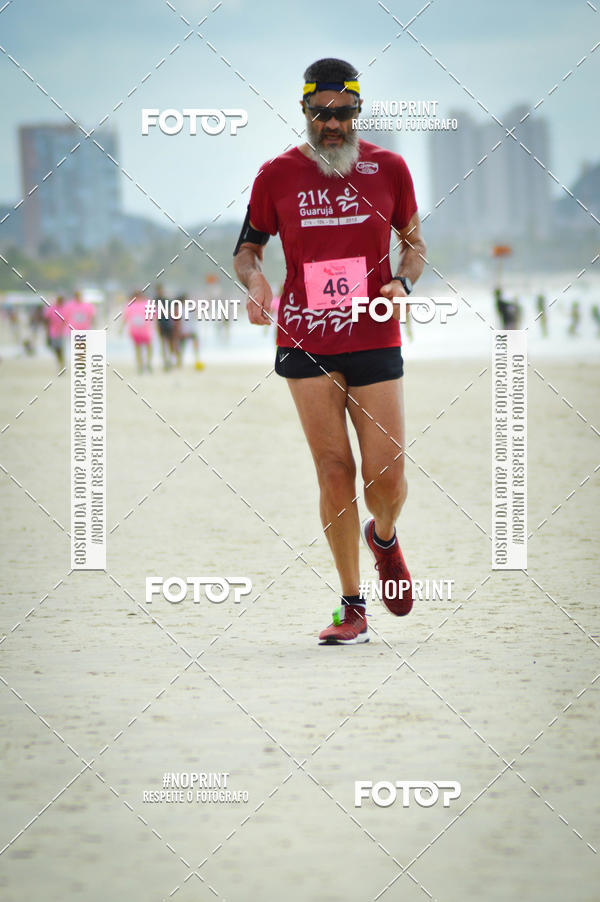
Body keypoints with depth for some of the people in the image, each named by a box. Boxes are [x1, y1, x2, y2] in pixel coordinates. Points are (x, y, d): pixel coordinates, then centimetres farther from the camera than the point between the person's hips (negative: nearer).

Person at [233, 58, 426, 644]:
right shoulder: (278, 175, 4)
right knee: (334, 472, -5)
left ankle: (383, 536, 33)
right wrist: (252, 278, -9)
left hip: (375, 339, 0)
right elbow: (247, 247, 13)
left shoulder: (388, 168, 5)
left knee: (387, 475, -4)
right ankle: (352, 608, 3)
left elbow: (413, 242, 16)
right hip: (305, 342, 0)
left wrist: (404, 282, -4)